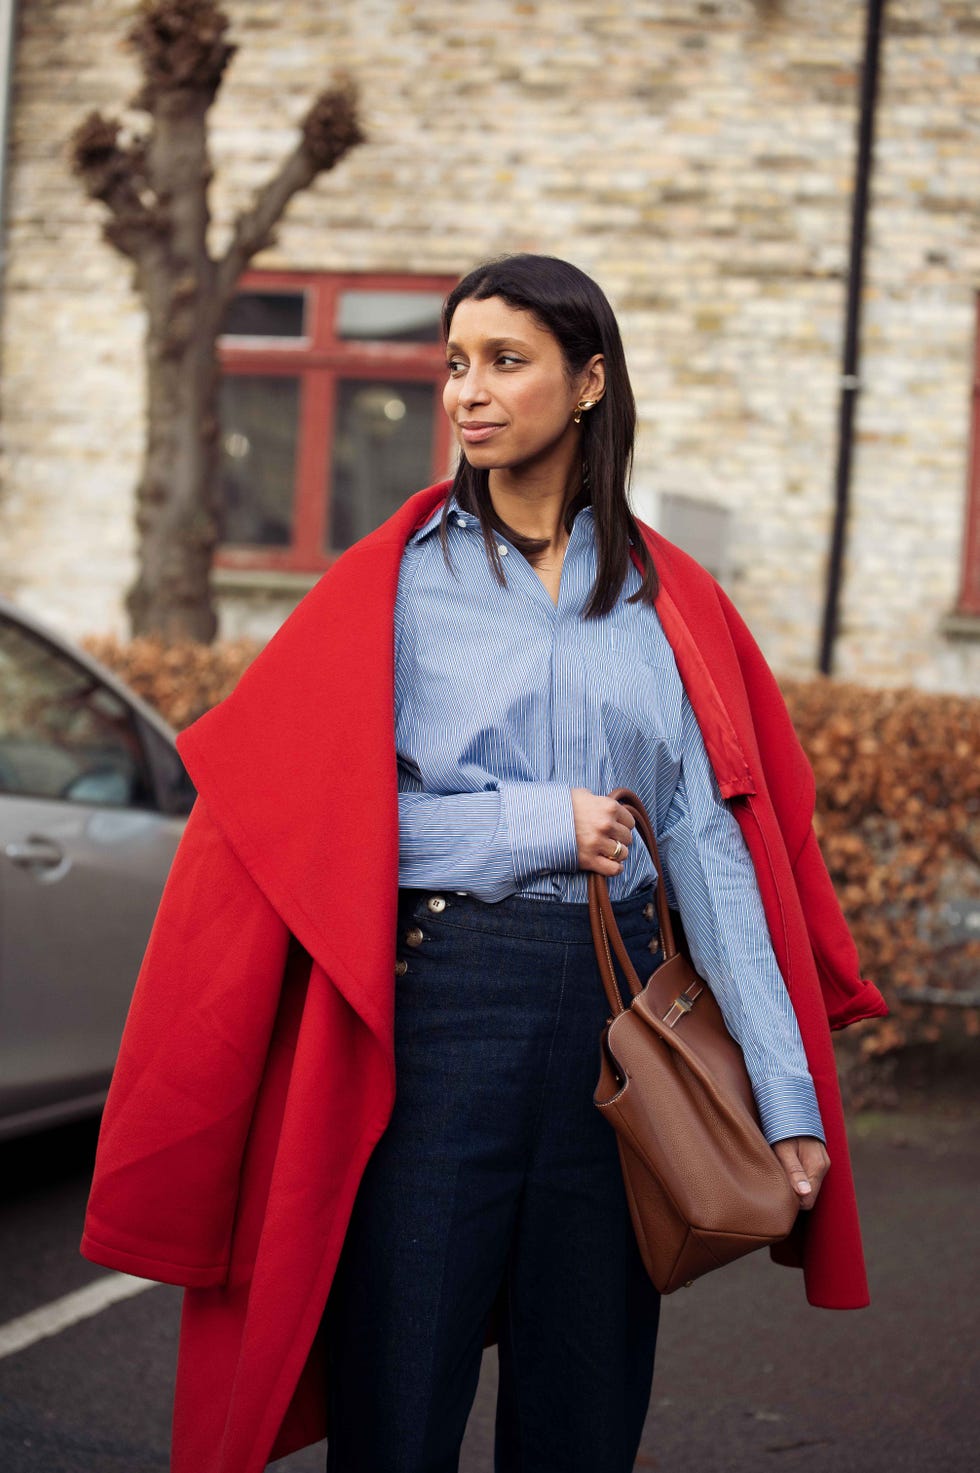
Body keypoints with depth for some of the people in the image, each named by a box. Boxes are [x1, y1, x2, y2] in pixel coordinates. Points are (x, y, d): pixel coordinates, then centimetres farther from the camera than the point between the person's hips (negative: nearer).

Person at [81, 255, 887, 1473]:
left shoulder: (667, 603, 9)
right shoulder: (400, 581, 3)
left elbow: (711, 848, 2)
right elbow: (312, 811, -4)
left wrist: (786, 1094, -4)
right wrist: (538, 826, -10)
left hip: (616, 1008, 2)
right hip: (439, 998, -2)